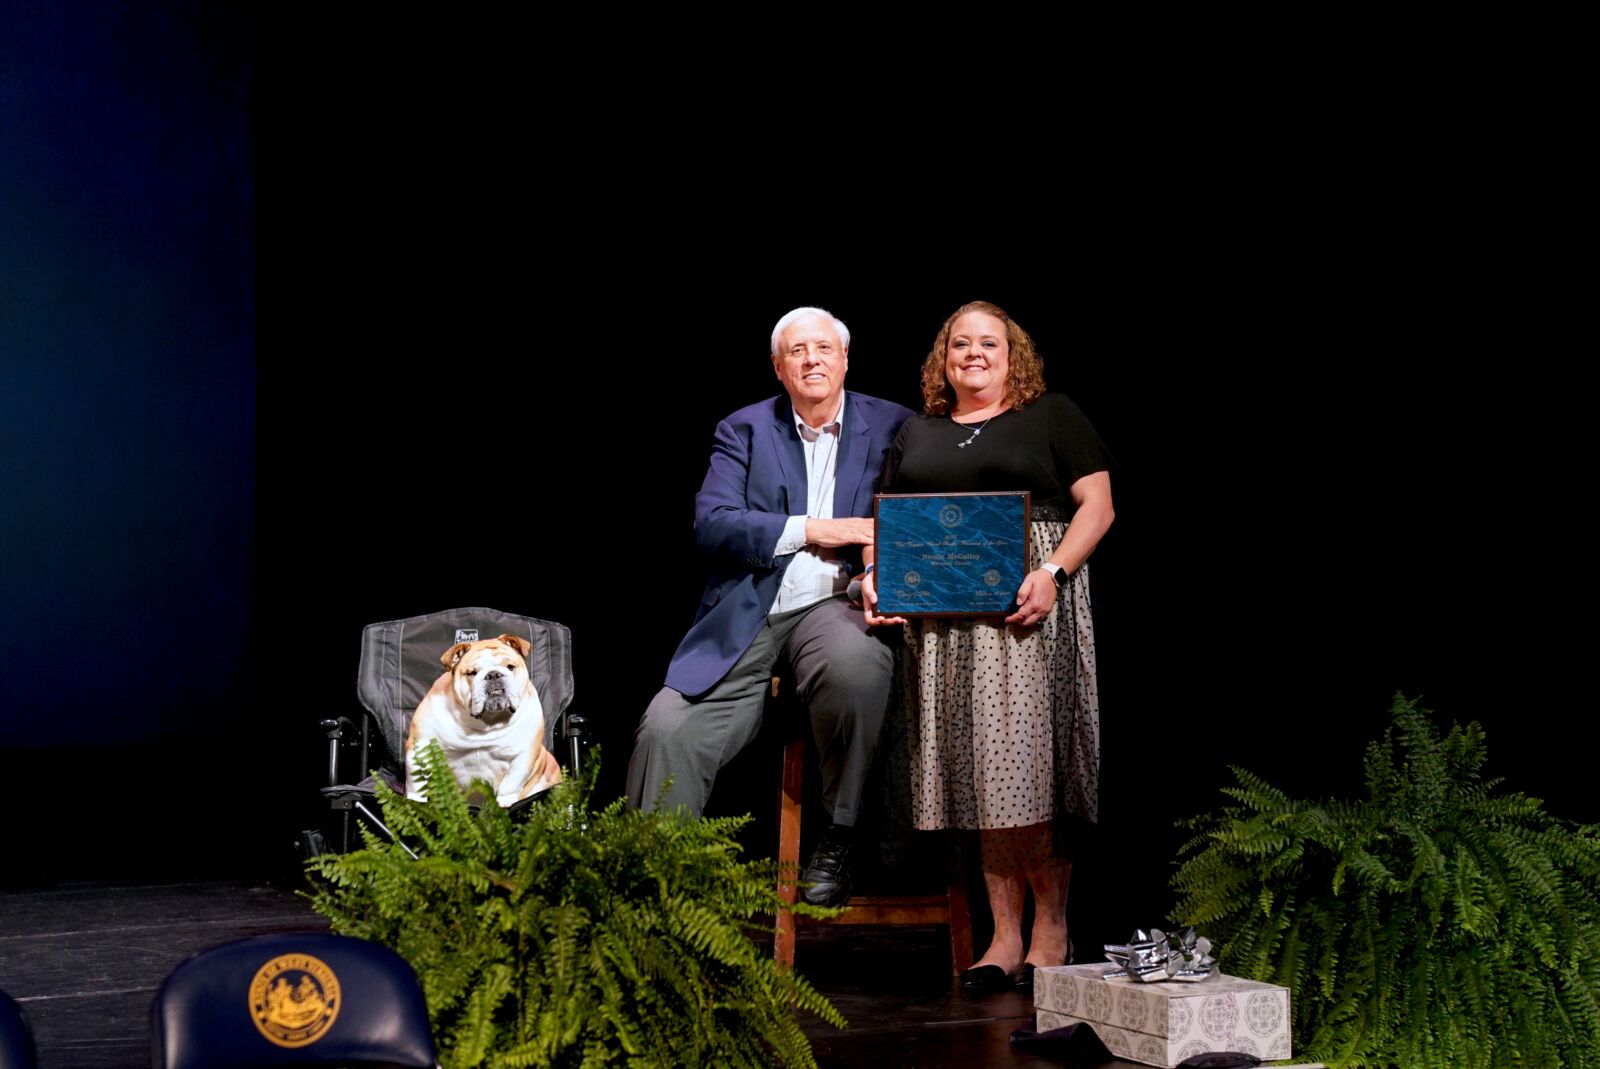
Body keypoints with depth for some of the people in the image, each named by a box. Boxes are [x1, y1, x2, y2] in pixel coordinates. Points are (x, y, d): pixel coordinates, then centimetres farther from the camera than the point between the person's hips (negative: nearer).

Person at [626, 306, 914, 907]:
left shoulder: (892, 427, 11)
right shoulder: (744, 430, 12)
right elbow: (711, 525, -1)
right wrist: (809, 530, -10)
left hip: (834, 608, -2)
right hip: (747, 621, 2)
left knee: (856, 663, -37)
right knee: (667, 730, -19)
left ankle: (837, 840, -19)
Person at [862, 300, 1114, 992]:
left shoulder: (1052, 417, 9)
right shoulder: (916, 434, 21)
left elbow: (1097, 505, 1)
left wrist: (1052, 573, -14)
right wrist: (874, 577, -2)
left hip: (1025, 613, -3)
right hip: (941, 621, 4)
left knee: (1028, 765, -9)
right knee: (978, 773, 0)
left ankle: (1050, 928, 0)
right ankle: (1004, 935, 3)